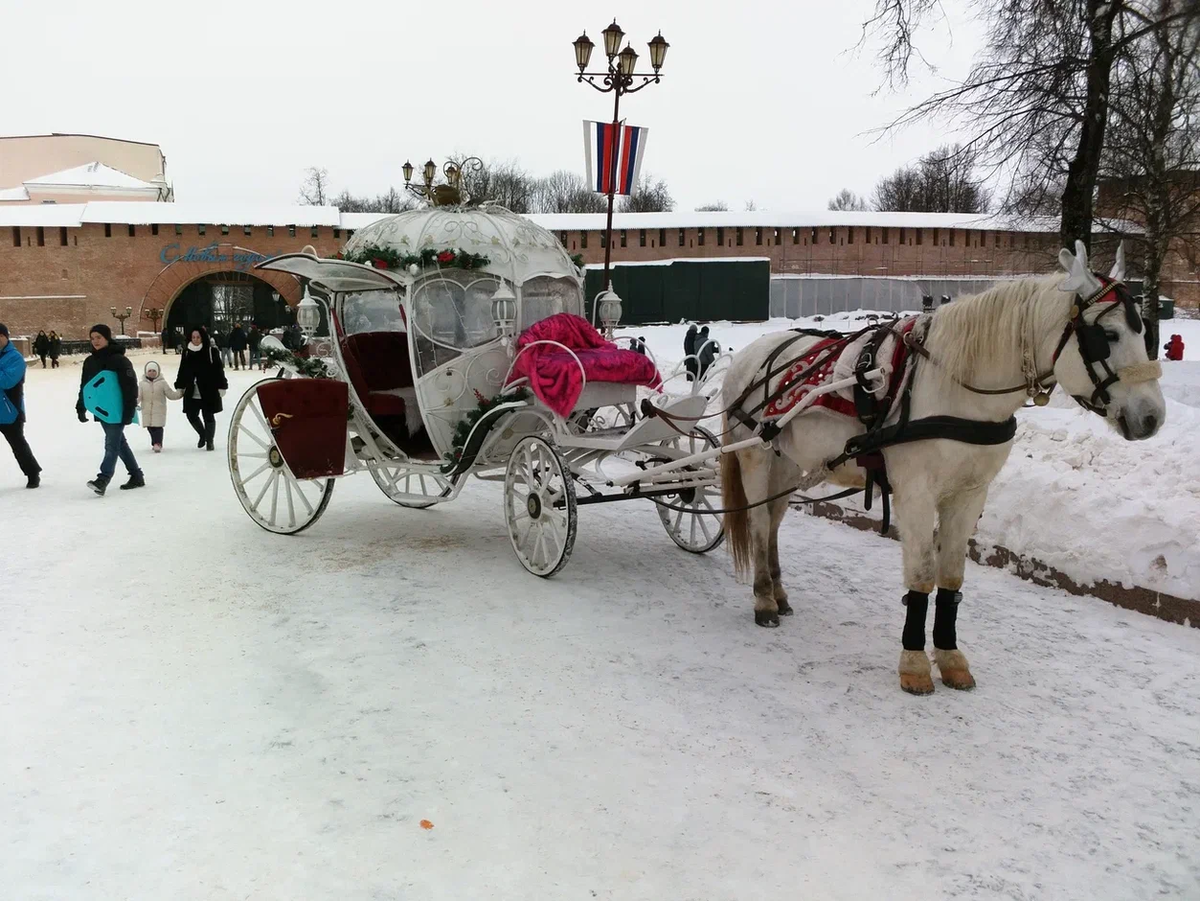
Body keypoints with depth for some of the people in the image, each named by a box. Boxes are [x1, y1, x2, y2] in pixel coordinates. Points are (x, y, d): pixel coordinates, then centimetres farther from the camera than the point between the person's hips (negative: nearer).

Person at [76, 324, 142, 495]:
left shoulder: (119, 359, -12)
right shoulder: (90, 361, 9)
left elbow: (131, 386, -16)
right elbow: (84, 386, 16)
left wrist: (129, 411, -20)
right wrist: (81, 408, 9)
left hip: (118, 410, -8)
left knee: (112, 445, -11)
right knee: (120, 444, 13)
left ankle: (103, 480, -18)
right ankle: (137, 476, 23)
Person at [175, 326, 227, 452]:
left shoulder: (212, 351, -6)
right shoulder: (187, 352, 6)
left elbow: (219, 370, -5)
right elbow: (182, 370, 11)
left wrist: (221, 387, -8)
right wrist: (180, 386, 10)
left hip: (208, 390, -4)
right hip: (192, 392, 4)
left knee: (208, 416, 5)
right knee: (191, 415, 7)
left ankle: (209, 441, 22)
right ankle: (202, 434, 34)